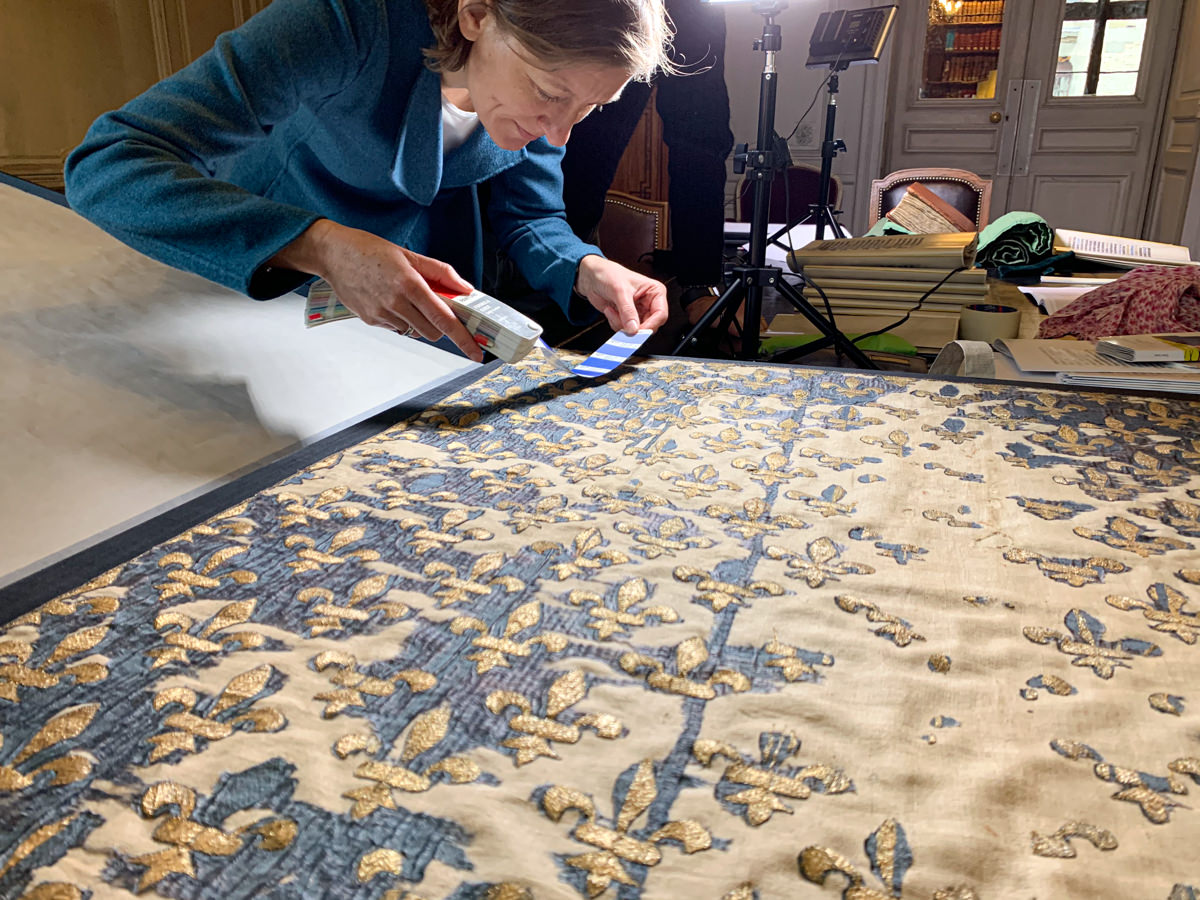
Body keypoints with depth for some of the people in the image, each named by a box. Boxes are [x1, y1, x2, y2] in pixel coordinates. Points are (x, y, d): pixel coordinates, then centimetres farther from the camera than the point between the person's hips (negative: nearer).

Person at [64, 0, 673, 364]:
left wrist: (583, 270, -30)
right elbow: (103, 169, -42)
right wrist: (321, 248, -56)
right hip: (262, 272, -3)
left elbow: (530, 218, -7)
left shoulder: (549, 65, -21)